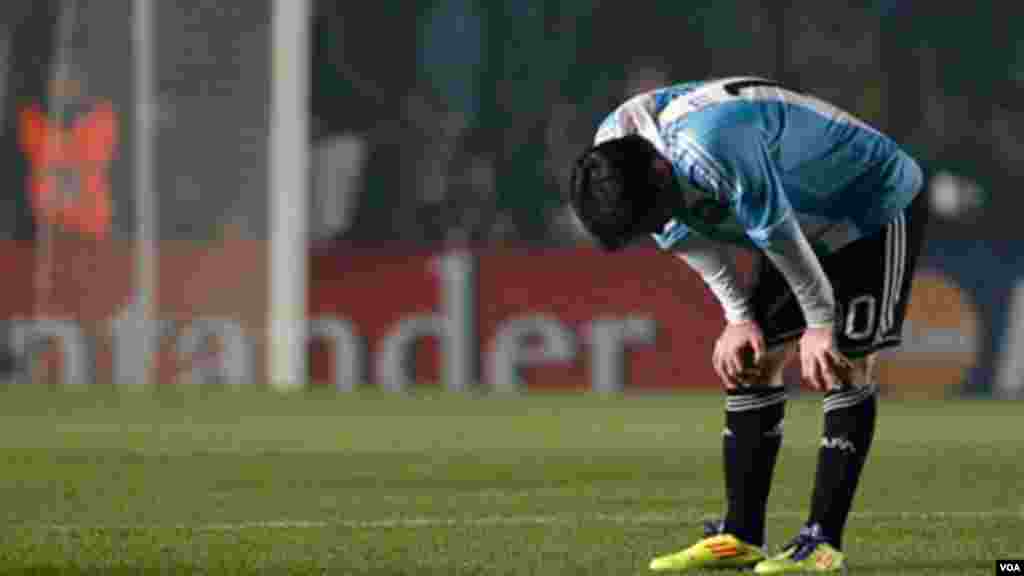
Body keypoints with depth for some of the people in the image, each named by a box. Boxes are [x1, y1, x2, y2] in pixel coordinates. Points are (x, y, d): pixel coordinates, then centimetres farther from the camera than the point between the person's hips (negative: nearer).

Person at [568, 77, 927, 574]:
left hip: (878, 204, -8)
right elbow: (694, 240, 0)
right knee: (752, 364, 2)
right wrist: (739, 319, -4)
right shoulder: (612, 156, -14)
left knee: (847, 366, -14)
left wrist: (820, 323, -18)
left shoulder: (715, 147, -41)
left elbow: (778, 236, -30)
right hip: (812, 222, 8)